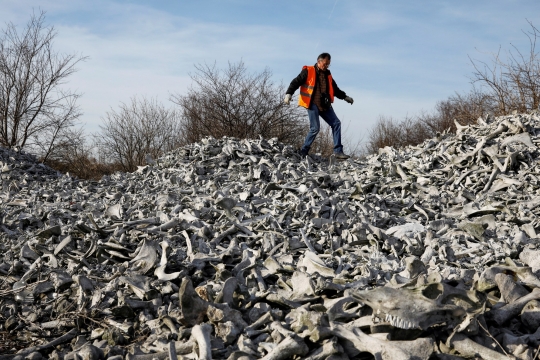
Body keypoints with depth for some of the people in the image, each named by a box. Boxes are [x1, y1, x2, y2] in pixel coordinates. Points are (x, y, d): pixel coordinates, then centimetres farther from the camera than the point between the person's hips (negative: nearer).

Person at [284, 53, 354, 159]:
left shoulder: (328, 75, 18)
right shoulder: (308, 71, -1)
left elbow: (335, 90, 29)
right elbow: (296, 82, -7)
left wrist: (345, 97, 21)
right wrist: (289, 94, -21)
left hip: (325, 106, 7)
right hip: (312, 104, -7)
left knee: (336, 123, 0)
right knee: (315, 128, -14)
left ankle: (338, 151, 3)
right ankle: (303, 151, 0)